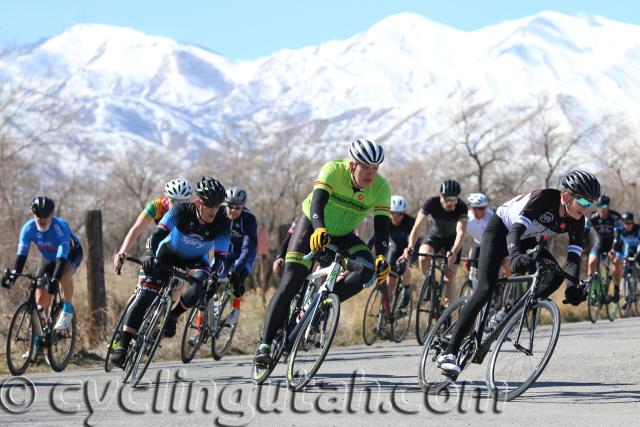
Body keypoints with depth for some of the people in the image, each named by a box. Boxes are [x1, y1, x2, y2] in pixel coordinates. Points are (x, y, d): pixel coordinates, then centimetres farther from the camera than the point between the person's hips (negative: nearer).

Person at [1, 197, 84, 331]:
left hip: (71, 254, -4)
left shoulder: (60, 227, -36)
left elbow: (62, 258, -43)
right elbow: (21, 254, -26)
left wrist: (54, 280, -54)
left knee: (64, 276, -37)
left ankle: (67, 310, -16)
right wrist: (14, 273, -42)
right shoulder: (28, 228, -24)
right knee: (41, 299, -9)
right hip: (49, 258, 4)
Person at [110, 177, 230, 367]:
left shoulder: (222, 223, -26)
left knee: (197, 289, -32)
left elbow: (221, 256, -27)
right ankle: (123, 346, -12)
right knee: (144, 296, -16)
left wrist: (214, 276, -47)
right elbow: (158, 233, -40)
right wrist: (149, 254, -59)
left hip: (195, 260, 1)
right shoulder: (182, 211, -30)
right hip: (169, 253, -1)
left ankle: (172, 316, -2)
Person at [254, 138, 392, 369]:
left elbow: (382, 226, -27)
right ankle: (265, 344, -10)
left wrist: (381, 257, -45)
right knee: (289, 286, -16)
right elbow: (317, 203, -42)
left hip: (342, 236, 3)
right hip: (312, 224, -3)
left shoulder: (380, 188, -21)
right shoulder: (333, 170, -28)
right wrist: (320, 230, -62)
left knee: (368, 268, -26)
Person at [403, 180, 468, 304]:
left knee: (450, 278, -9)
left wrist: (453, 253, -56)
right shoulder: (431, 203, -28)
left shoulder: (461, 207, -31)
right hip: (435, 235, 1)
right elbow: (417, 227, -33)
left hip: (452, 239, -1)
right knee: (423, 258, -31)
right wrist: (410, 247, -48)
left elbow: (460, 232, -39)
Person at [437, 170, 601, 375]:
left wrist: (573, 286, -40)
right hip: (500, 230, -6)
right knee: (486, 289, -21)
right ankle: (449, 353, -22)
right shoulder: (545, 198, -33)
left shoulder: (576, 221, -16)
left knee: (556, 275, -17)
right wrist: (515, 255, -63)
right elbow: (515, 230, -42)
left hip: (526, 241, 6)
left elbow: (574, 256, -21)